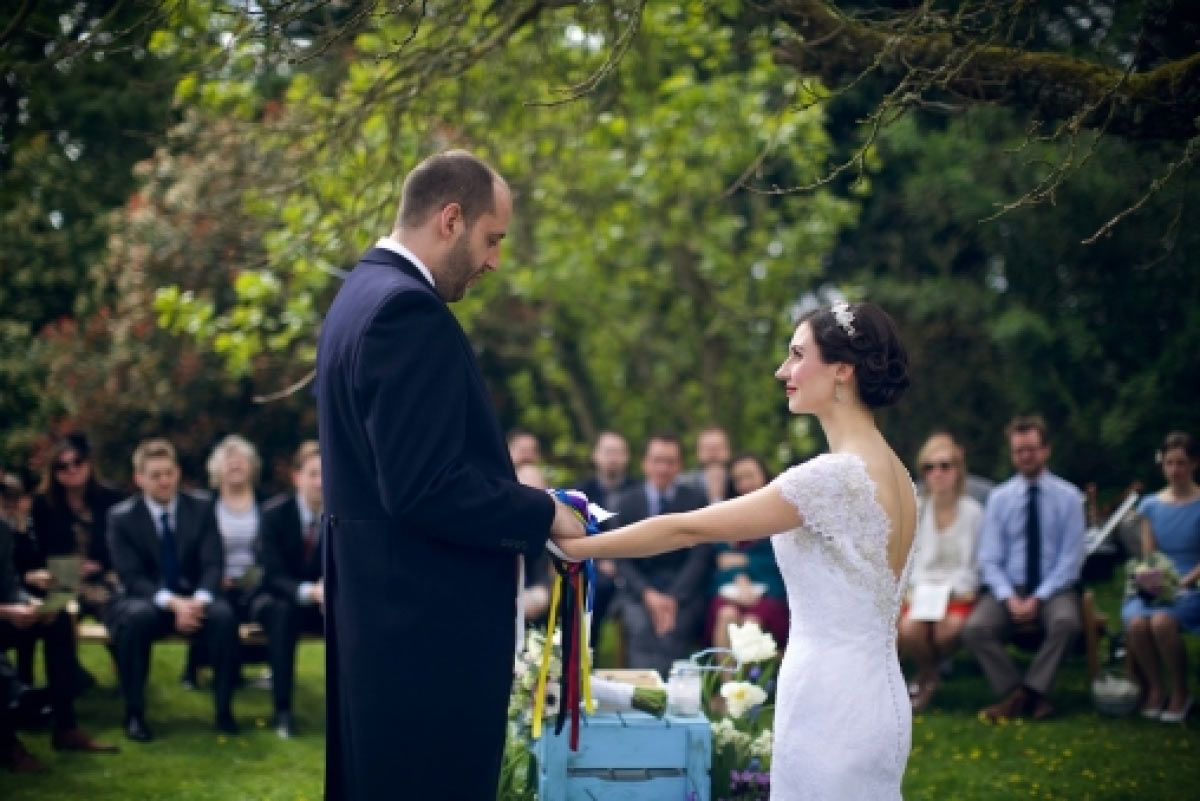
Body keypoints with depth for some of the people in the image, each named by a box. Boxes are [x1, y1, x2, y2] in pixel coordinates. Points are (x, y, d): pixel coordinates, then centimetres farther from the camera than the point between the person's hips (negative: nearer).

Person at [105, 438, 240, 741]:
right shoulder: (121, 517, -4)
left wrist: (199, 599, -25)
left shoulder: (200, 508, 3)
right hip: (147, 599, -2)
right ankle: (134, 714, -24)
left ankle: (224, 710, -19)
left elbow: (213, 565, -3)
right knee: (136, 617, -37)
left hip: (194, 599, 2)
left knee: (224, 614, -31)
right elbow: (131, 577, -11)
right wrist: (172, 602, -29)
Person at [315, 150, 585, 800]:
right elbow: (423, 486, -24)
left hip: (379, 609, 10)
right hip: (426, 620, -10)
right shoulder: (410, 310, -18)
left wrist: (516, 510, 11)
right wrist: (541, 515, -11)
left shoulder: (362, 294, 14)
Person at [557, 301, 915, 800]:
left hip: (831, 706, -9)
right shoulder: (891, 471, 9)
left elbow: (686, 529, -16)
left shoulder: (837, 475, -19)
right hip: (861, 694, 9)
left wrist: (574, 545, -9)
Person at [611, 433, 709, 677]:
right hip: (639, 589, 1)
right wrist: (648, 594, -15)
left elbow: (700, 557, -2)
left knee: (672, 631, -32)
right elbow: (622, 559, 3)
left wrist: (673, 597, -16)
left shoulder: (695, 501, 5)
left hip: (683, 588, -1)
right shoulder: (627, 501, 7)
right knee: (642, 628, -31)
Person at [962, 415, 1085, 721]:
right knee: (974, 628, -27)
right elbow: (989, 559, 2)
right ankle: (1013, 693, -15)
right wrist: (1010, 599, -15)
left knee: (1066, 621, -35)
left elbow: (1071, 559, -2)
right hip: (1008, 588, 1)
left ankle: (1034, 689, -19)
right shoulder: (999, 498, 7)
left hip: (1053, 588, -1)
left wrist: (1038, 598, -15)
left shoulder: (1068, 497, 2)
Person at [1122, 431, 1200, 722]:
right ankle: (1154, 690, -7)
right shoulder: (1151, 506, 11)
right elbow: (1147, 558, 10)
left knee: (1162, 621, -36)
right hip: (1154, 589, 3)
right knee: (1136, 623, -32)